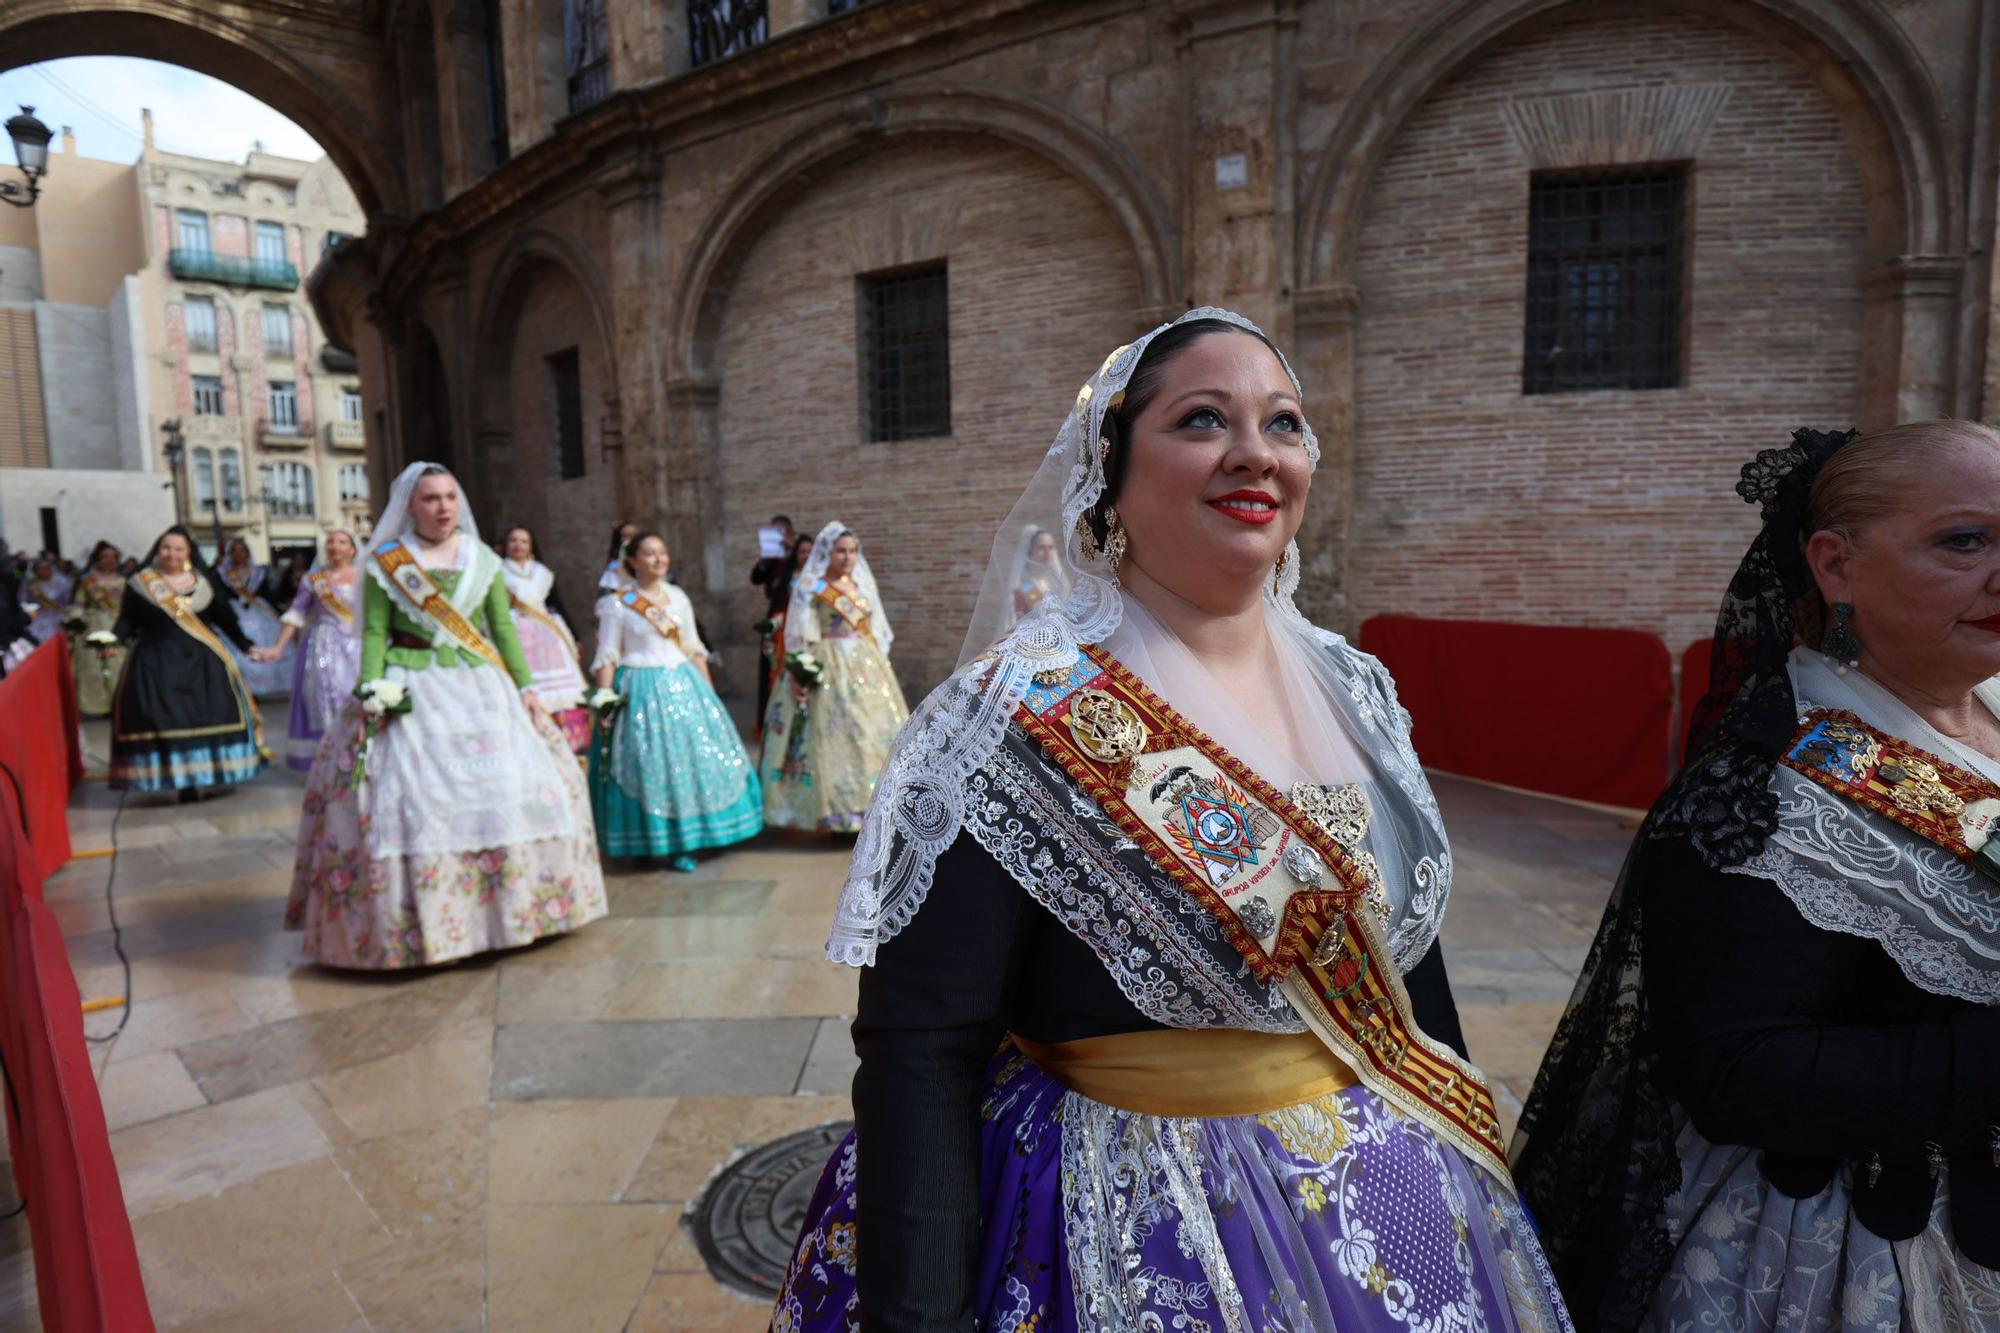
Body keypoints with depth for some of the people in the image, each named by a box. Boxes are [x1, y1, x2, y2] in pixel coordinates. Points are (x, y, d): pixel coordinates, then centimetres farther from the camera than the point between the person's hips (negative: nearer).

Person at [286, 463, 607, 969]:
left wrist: (525, 685, 2)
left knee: (506, 786, 0)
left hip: (481, 689, 3)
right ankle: (417, 920, 2)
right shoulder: (385, 562, 3)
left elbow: (504, 628, 9)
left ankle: (511, 904, 14)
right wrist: (371, 692, -14)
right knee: (414, 800, -8)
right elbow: (374, 633, -2)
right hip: (411, 695, -3)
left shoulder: (482, 559, 10)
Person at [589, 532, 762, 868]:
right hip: (640, 692, -4)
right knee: (651, 766, -4)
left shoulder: (678, 597, 11)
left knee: (697, 756, 3)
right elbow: (607, 658, -3)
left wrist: (709, 691, 11)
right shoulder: (617, 604, -2)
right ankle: (664, 841, 6)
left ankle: (688, 836, 16)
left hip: (684, 685, 5)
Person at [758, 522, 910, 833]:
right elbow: (800, 638, -9)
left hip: (867, 665, 7)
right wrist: (800, 677, -16)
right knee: (837, 736, -6)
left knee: (877, 731, 9)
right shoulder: (810, 587, -6)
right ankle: (842, 812, -1)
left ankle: (874, 805, 19)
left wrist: (880, 664, 14)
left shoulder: (862, 582, 12)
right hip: (830, 669, -7)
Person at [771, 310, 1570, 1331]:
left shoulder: (1354, 686, -1)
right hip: (1137, 1227, -6)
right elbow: (921, 1047, -20)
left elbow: (1405, 938, 10)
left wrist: (1470, 1158, 16)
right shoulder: (1018, 716, -20)